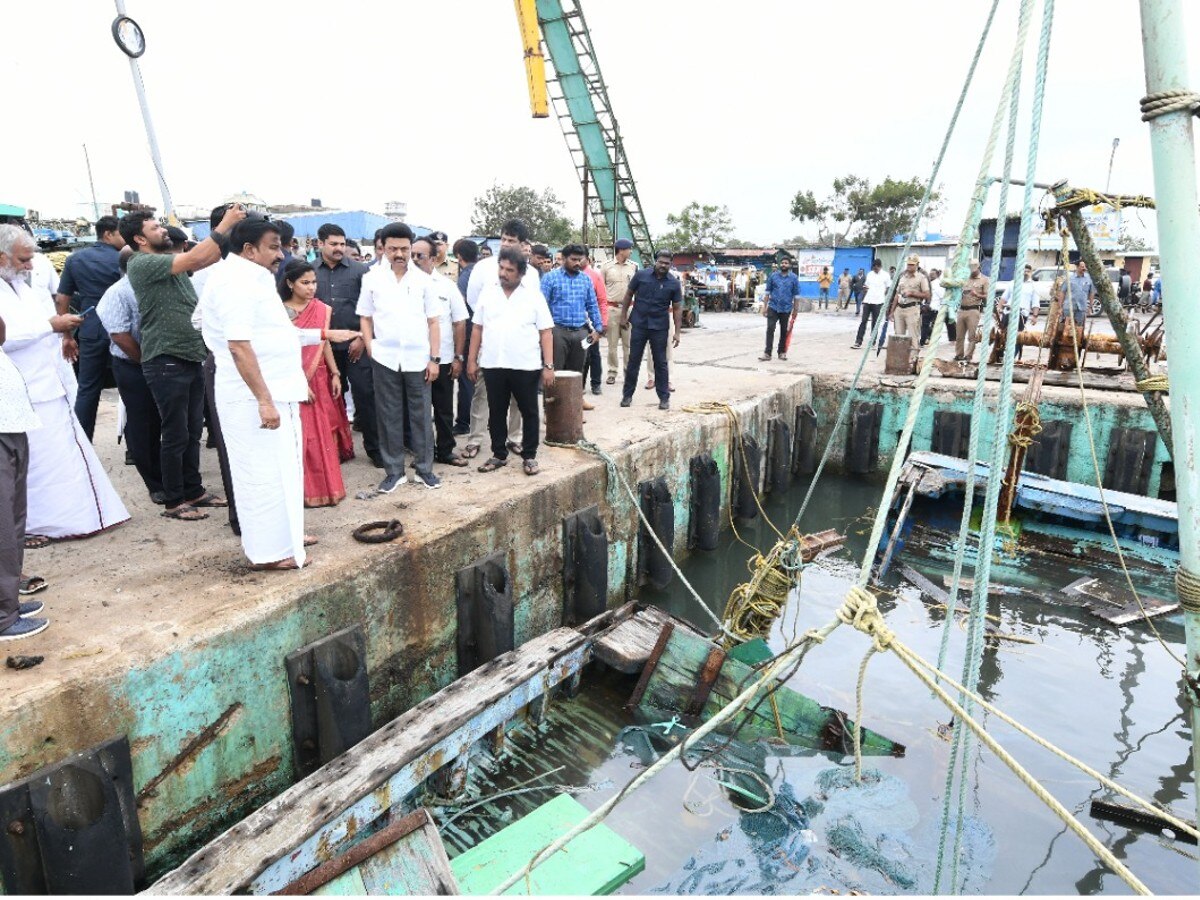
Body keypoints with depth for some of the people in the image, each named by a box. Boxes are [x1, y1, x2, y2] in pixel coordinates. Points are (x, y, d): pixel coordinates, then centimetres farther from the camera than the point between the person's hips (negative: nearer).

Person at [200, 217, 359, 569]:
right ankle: (267, 550, 9)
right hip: (254, 398, -10)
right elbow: (238, 344, -25)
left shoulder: (253, 278, 16)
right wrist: (263, 400, -27)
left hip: (275, 392, 10)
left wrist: (324, 334, 23)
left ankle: (284, 533, 32)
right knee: (264, 471, -2)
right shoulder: (235, 281, -17)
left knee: (281, 466, 18)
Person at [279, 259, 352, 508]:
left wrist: (335, 374, 6)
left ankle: (324, 487, 20)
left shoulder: (321, 310, 5)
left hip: (319, 380, 4)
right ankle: (305, 490, 11)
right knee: (299, 437, 0)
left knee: (323, 435, 8)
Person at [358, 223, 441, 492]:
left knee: (421, 415, 5)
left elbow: (433, 321, 5)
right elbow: (365, 318, 10)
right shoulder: (372, 278, 4)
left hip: (418, 359, 0)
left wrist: (435, 358, -1)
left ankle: (425, 468, 16)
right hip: (384, 359, 0)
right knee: (389, 416, 6)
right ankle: (394, 471, 16)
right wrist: (370, 349, -2)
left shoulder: (423, 280, 4)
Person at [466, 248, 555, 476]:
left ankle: (529, 456, 20)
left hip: (526, 366, -2)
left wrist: (549, 366, -9)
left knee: (529, 412, 7)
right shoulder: (487, 291, 6)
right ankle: (499, 454, 24)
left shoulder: (534, 294, -1)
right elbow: (477, 328, 9)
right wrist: (472, 360, 6)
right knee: (496, 412, 11)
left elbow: (546, 332, -2)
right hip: (493, 365, 2)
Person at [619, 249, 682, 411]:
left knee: (660, 363, 5)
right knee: (633, 360, 7)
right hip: (639, 324, 0)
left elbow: (677, 308, 1)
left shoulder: (674, 283, -2)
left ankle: (664, 398, 14)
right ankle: (627, 395, 18)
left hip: (660, 327, 0)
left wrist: (677, 332, -4)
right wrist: (623, 316, 3)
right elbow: (629, 294, 7)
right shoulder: (641, 275, -3)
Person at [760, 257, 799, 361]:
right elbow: (768, 292, 5)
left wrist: (795, 310, 3)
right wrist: (765, 306, 1)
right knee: (770, 329, -10)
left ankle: (782, 352, 21)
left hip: (786, 309, 0)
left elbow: (796, 295, 4)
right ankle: (767, 353, -9)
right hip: (773, 307, 0)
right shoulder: (773, 276, 2)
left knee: (784, 331, 9)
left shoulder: (794, 278, 0)